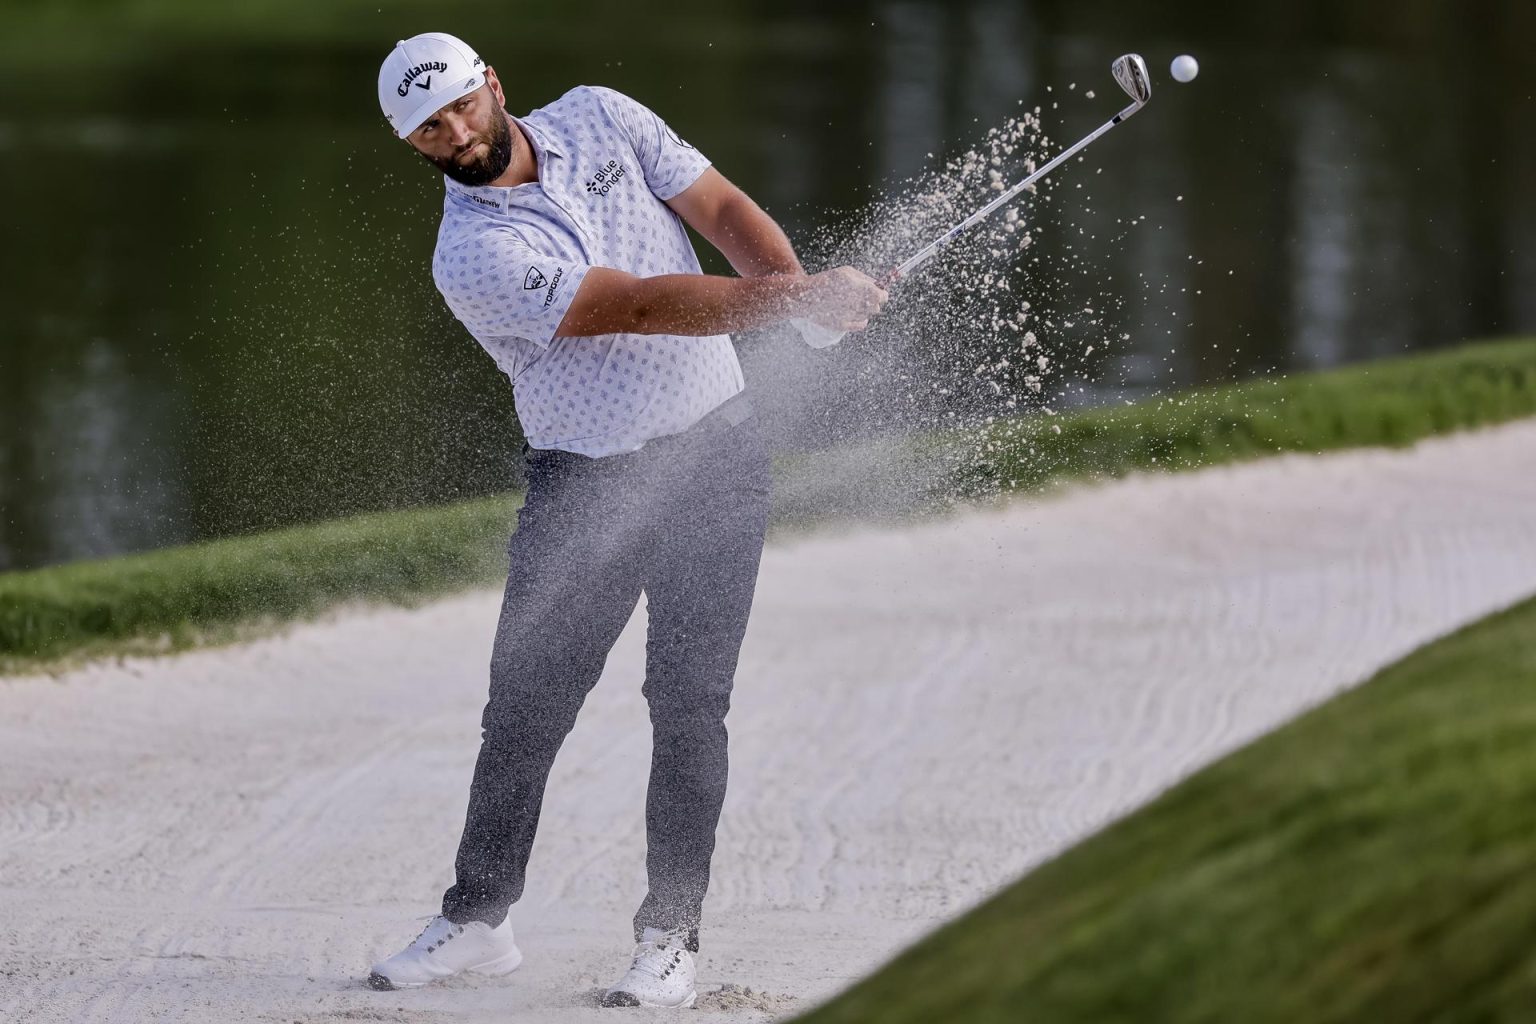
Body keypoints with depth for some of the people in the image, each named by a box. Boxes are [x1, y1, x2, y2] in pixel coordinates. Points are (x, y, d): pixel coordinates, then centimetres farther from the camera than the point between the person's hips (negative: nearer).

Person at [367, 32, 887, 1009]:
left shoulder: (600, 120, -1)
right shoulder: (473, 255, -17)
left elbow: (724, 211, 0)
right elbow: (641, 306, -23)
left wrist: (800, 286, -20)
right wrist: (791, 301, -28)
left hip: (715, 451, 2)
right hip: (588, 481, -2)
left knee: (688, 702, -3)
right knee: (525, 705, 0)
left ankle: (671, 936, 0)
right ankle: (479, 919, 15)